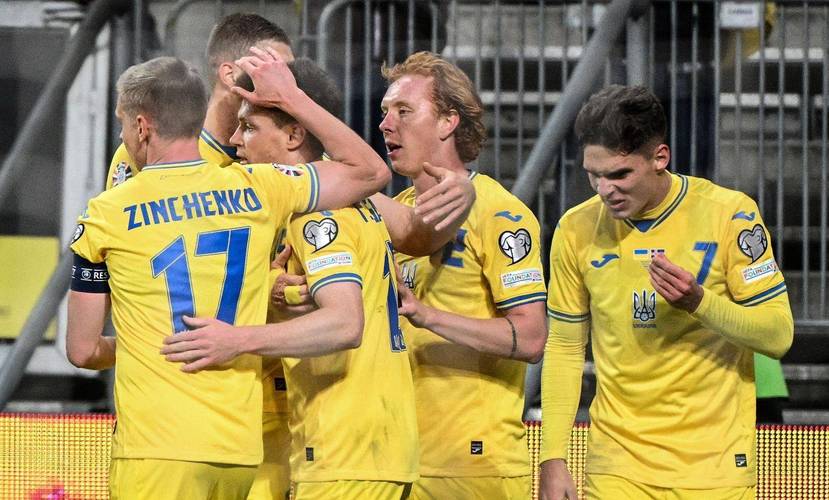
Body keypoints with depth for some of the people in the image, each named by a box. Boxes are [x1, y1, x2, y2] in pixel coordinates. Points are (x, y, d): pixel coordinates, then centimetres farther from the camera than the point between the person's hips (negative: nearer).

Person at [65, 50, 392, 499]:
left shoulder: (106, 214, -2)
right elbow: (370, 172, 18)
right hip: (241, 450, 4)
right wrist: (292, 98, 21)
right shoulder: (256, 189, 5)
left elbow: (83, 351, 3)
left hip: (156, 449, -4)